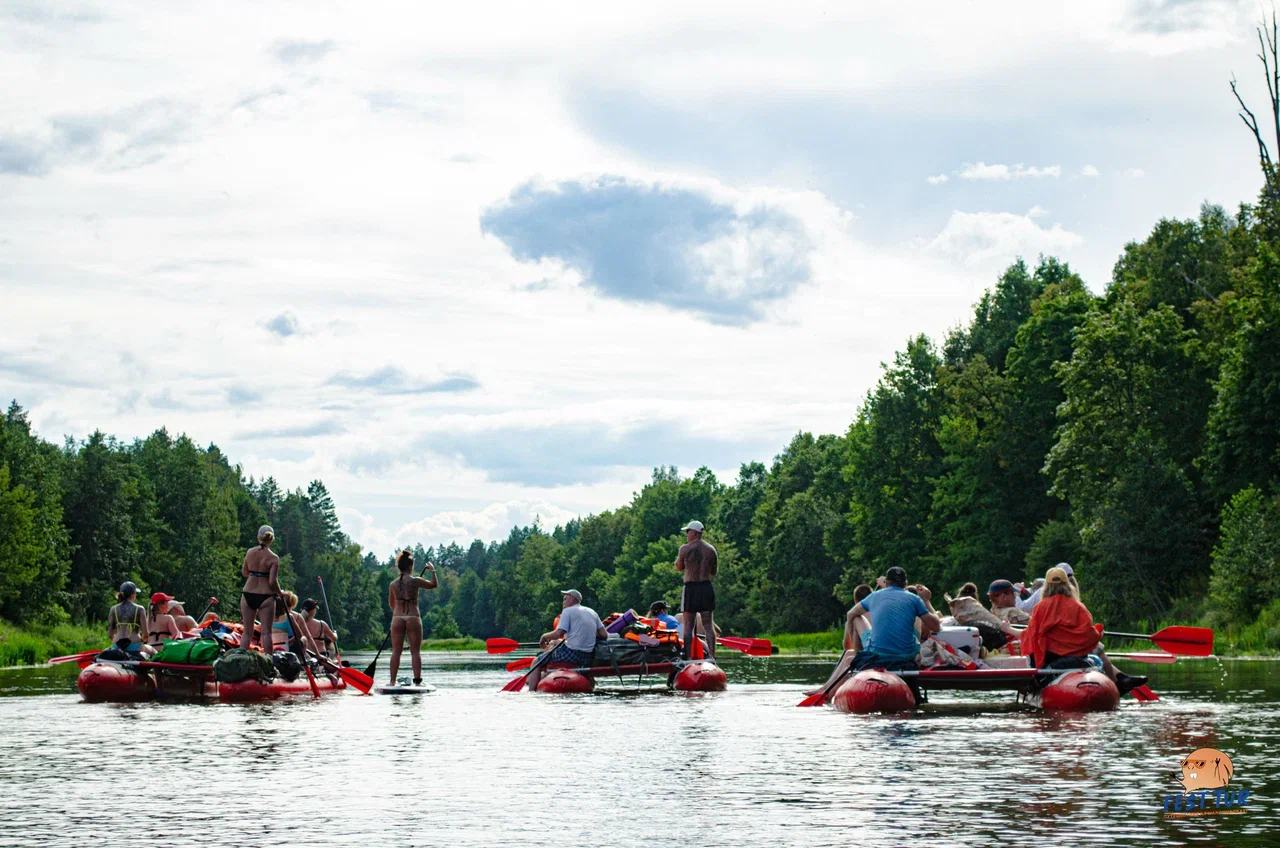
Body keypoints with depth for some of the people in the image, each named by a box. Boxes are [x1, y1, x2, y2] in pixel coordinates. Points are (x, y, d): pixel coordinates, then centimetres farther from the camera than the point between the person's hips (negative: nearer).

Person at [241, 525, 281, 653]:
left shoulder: (250, 552, 2)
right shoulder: (273, 558, -10)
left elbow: (244, 573, 12)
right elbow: (273, 582, -13)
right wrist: (280, 593, 4)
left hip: (248, 595, 3)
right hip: (266, 596, -3)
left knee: (247, 632, 11)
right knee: (266, 632, 0)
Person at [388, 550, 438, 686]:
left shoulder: (393, 584, 4)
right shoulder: (415, 581, -7)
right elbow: (434, 584, 3)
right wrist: (432, 570, 18)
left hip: (397, 618, 3)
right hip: (413, 618, -3)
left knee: (396, 651, 6)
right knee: (415, 651, 3)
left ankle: (393, 681, 3)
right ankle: (417, 681, 0)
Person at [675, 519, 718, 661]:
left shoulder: (685, 548, -6)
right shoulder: (711, 550, 5)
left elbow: (678, 568, 7)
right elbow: (714, 572, 12)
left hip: (690, 587, -3)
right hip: (707, 588, 3)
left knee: (688, 625, 1)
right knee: (708, 624, 7)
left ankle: (688, 656, -3)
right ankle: (712, 656, 1)